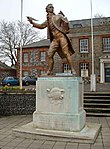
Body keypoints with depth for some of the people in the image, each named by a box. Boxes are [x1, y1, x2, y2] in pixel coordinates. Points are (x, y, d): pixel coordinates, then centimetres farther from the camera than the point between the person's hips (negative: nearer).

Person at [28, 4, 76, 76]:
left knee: (66, 53, -11)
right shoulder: (47, 21, 21)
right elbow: (41, 26, 26)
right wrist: (32, 22, 19)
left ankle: (73, 70, -9)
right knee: (49, 54, -3)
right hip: (55, 39, 5)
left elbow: (66, 22, -1)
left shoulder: (58, 16, 6)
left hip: (61, 37, -5)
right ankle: (49, 71, 6)